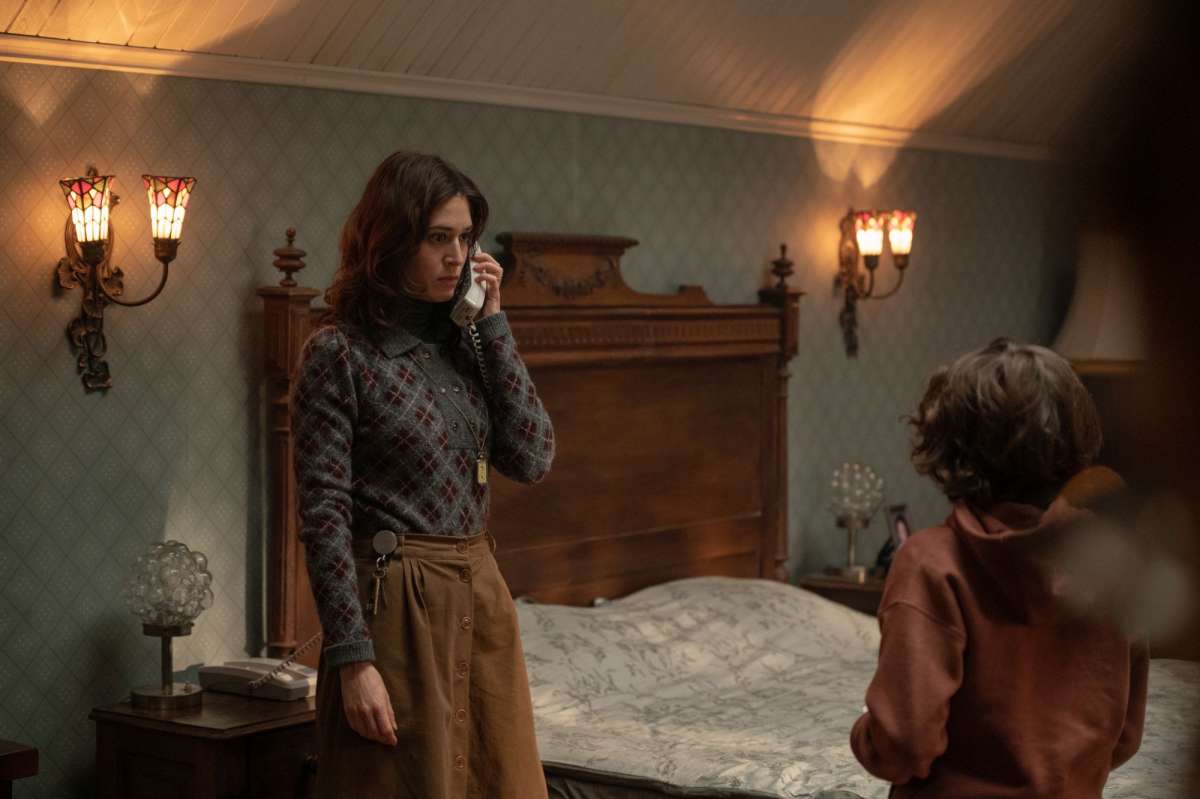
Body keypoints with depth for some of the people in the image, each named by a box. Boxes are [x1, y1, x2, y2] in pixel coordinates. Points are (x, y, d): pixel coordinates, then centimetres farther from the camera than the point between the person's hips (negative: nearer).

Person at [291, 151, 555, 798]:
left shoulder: (464, 339, 8)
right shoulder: (338, 353, -10)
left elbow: (533, 458, -1)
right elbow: (324, 515, -13)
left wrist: (492, 324, -3)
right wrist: (354, 660, -17)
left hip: (481, 596, 7)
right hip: (398, 603, -6)